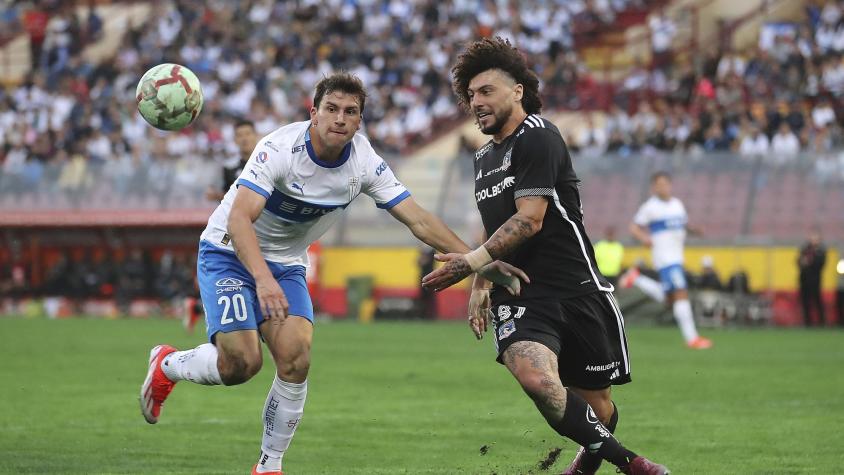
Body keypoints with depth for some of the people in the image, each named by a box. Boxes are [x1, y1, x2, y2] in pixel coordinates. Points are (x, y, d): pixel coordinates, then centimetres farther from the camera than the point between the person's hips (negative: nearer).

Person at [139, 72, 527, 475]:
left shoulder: (364, 162, -12)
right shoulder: (280, 148, -27)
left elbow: (418, 220, -10)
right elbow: (239, 219, -36)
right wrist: (263, 280, -51)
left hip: (285, 265, 5)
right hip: (229, 253, -5)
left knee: (295, 360, -15)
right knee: (241, 362, -17)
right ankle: (167, 363, 15)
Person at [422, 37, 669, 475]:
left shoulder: (537, 136, -7)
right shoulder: (484, 158, 20)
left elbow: (529, 220, -14)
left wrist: (472, 262, -12)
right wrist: (481, 285, 21)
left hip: (576, 288, -5)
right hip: (520, 296, 5)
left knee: (595, 404, 2)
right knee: (536, 378, -26)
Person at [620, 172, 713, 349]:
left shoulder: (677, 204, 14)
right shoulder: (650, 207, -6)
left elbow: (685, 224, 24)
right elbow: (634, 228, -2)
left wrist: (694, 230, 3)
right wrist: (644, 238, -21)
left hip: (677, 258, 8)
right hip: (664, 257, -8)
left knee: (669, 299, 14)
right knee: (681, 293, -15)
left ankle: (636, 278, 27)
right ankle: (692, 338, -13)